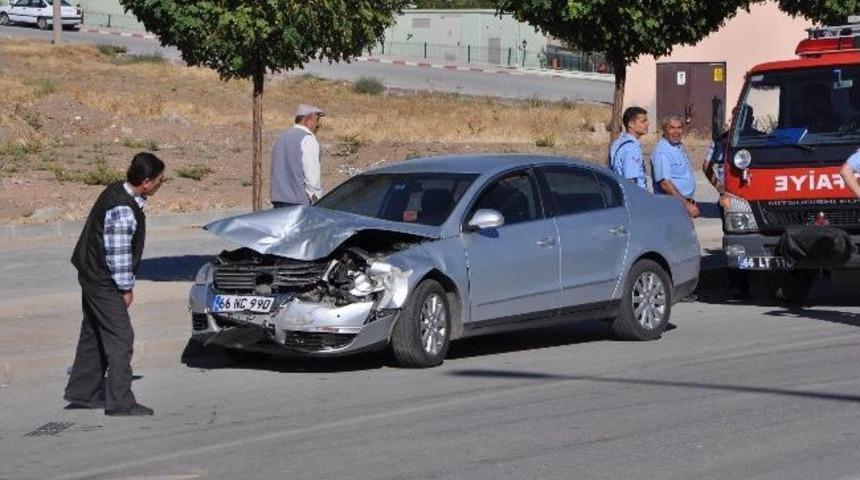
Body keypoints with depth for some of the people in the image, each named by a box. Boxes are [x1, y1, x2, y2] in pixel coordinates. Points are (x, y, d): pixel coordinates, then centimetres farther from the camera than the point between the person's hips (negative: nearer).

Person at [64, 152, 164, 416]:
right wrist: (126, 288, -13)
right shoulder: (123, 210, -27)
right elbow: (118, 253, -24)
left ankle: (83, 392, 27)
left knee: (94, 335, 18)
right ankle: (120, 401, -6)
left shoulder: (117, 191, 5)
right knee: (120, 337, -7)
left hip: (92, 276, 10)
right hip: (103, 281, -10)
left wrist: (124, 285, 17)